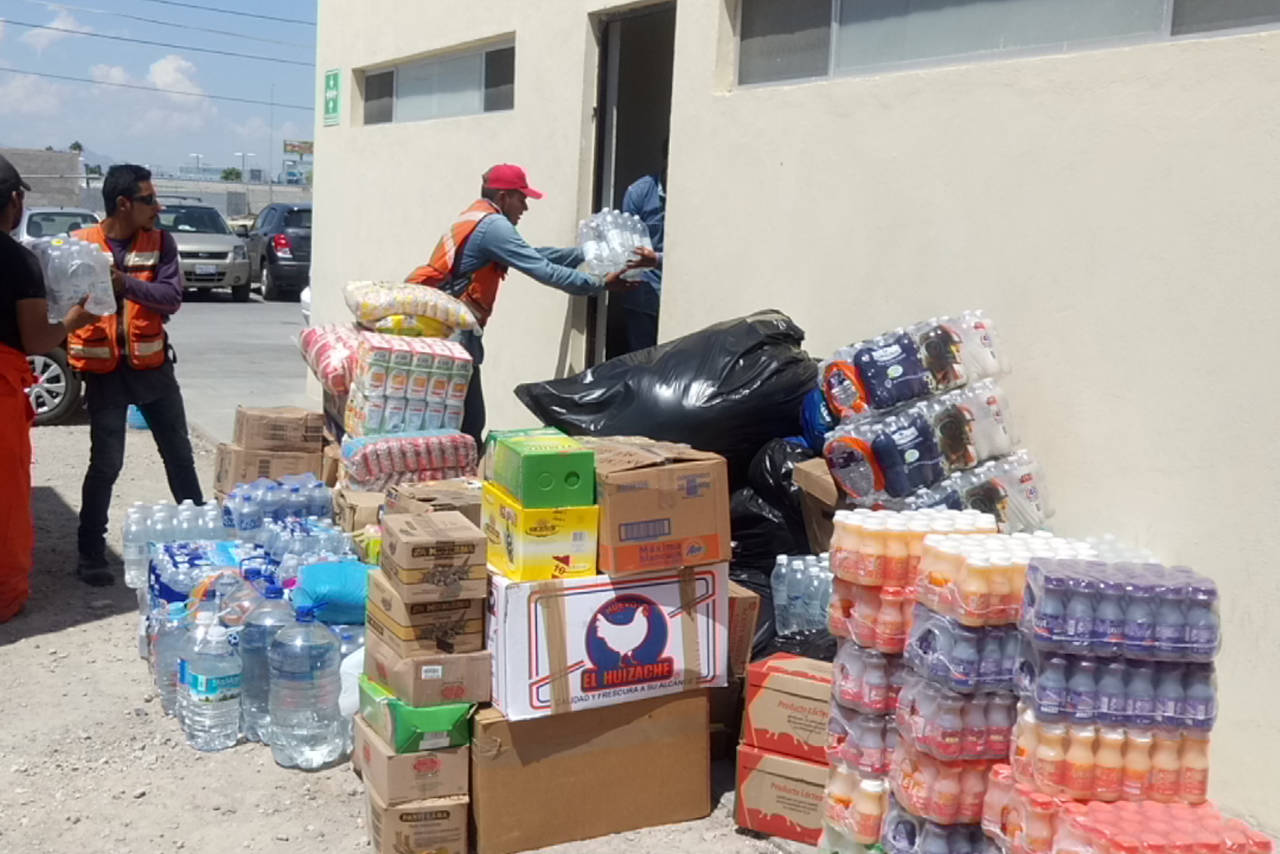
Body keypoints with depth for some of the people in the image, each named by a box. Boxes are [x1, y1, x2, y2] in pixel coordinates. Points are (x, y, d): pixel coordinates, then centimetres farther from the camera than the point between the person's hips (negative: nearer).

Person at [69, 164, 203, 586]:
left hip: (152, 366, 3)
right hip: (104, 372, -3)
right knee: (106, 463, 0)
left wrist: (124, 283, -28)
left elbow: (172, 297, -13)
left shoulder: (161, 242, -1)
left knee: (179, 455, 12)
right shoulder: (80, 244, -7)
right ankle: (91, 554, 14)